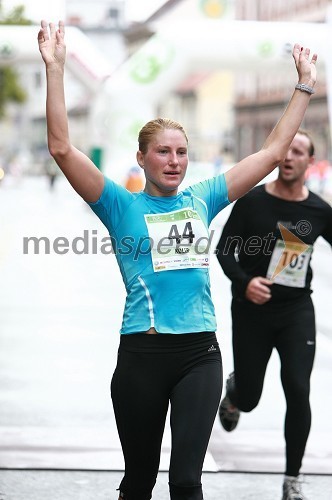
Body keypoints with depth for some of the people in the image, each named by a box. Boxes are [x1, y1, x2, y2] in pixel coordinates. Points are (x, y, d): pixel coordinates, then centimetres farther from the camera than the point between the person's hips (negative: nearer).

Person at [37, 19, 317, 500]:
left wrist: (305, 85, 15)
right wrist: (55, 68, -16)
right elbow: (62, 148, -10)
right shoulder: (122, 206, 1)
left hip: (200, 354, 2)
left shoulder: (202, 200, 10)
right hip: (142, 355, -2)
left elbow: (273, 152, 14)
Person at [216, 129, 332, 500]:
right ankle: (234, 389, 49)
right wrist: (243, 282, -24)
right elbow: (224, 249, -6)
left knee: (298, 393, -12)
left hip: (297, 310, 1)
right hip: (252, 311, -1)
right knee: (249, 398, 8)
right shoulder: (252, 201, -9)